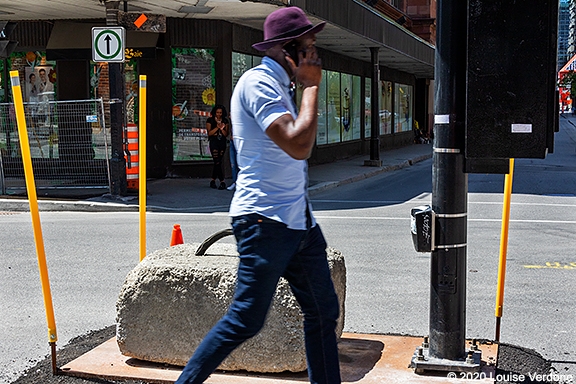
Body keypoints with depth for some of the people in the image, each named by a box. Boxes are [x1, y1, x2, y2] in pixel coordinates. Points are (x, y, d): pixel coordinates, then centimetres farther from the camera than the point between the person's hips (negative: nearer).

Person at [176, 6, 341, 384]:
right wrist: (311, 85, -15)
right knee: (246, 319, -6)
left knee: (324, 313, 12)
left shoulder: (279, 84, 19)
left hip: (299, 221, 10)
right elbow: (299, 145, -24)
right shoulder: (258, 82, -13)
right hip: (266, 221, -10)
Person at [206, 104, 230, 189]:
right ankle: (222, 182, -13)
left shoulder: (225, 121, 8)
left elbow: (226, 134, 3)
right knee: (217, 162, -11)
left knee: (217, 162, 4)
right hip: (214, 142, -3)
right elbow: (209, 133, -5)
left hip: (222, 142, 3)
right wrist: (217, 127, -15)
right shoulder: (210, 120, 1)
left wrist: (222, 128, -15)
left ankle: (213, 180, 15)